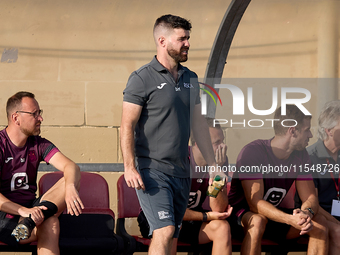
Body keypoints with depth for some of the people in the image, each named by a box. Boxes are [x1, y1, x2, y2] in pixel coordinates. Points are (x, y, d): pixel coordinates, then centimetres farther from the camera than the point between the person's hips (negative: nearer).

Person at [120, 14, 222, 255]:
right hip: (153, 169, -7)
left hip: (182, 171, 7)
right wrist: (129, 167, -21)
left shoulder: (190, 79, 14)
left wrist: (213, 164, 16)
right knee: (164, 231, -17)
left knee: (170, 236, 7)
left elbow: (199, 124, 20)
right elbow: (127, 126, -11)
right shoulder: (142, 79, -6)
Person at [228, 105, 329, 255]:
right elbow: (255, 203, -28)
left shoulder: (300, 156, 1)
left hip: (275, 215, 6)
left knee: (319, 221, -16)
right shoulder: (252, 152, -22)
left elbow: (310, 198, -2)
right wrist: (291, 220, -42)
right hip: (242, 214, -6)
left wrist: (307, 213, -29)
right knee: (257, 221, -40)